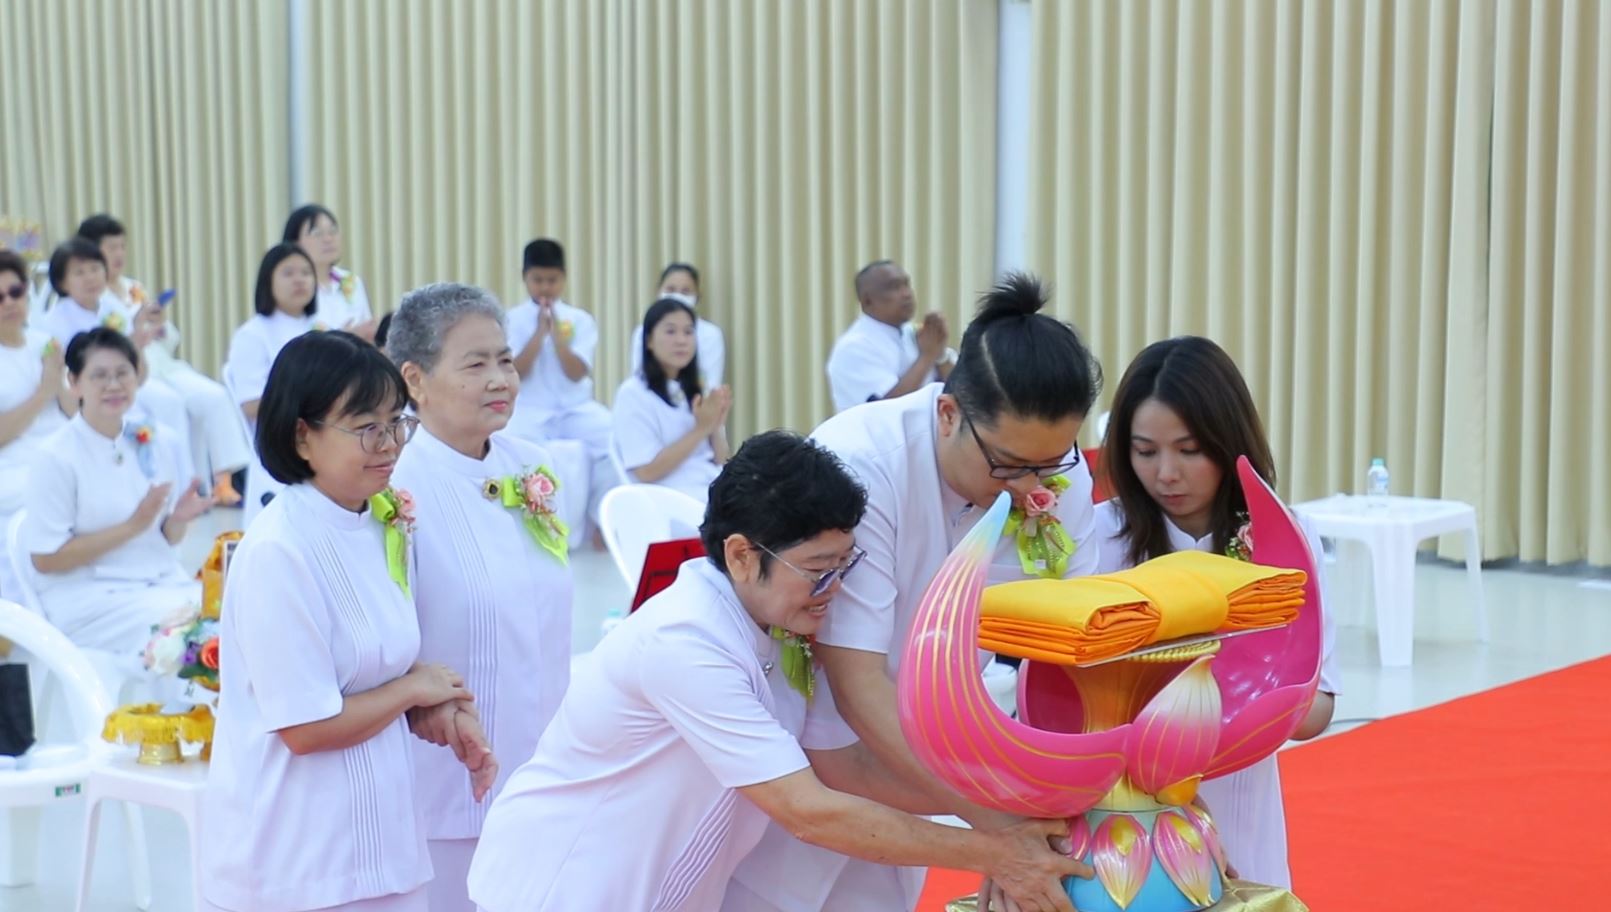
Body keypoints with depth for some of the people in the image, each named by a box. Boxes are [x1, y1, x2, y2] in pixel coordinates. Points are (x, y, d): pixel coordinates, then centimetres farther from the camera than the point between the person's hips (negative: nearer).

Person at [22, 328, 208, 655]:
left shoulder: (153, 443, 8)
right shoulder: (55, 458, -8)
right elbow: (46, 559, -10)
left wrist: (178, 518, -8)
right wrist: (132, 526, -17)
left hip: (162, 580, 5)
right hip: (86, 597, -5)